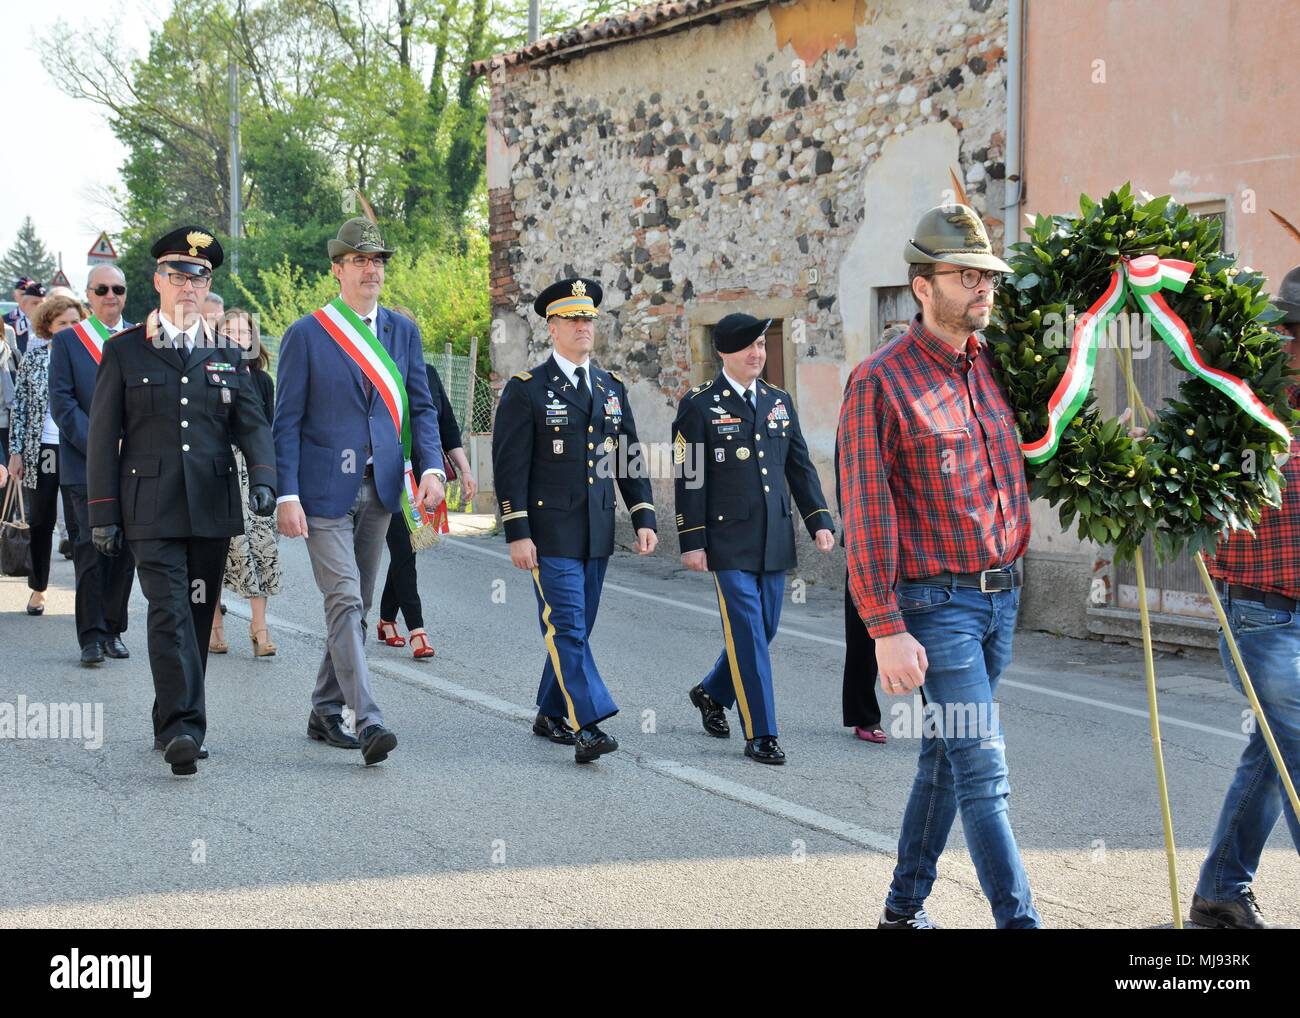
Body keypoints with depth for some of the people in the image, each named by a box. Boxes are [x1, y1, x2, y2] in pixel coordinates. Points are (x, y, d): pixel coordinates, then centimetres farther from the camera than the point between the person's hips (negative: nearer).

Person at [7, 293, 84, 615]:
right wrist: (16, 451, 0)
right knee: (41, 521, 10)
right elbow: (19, 404, 5)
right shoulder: (35, 356, 3)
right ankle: (38, 589, 22)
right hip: (41, 450, 1)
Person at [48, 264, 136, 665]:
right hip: (84, 466, -3)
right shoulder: (67, 341, 3)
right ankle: (91, 636, -2)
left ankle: (113, 629, 15)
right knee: (91, 548, -7)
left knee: (125, 548, 5)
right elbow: (61, 403, -3)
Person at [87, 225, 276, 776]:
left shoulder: (226, 356, 12)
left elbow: (252, 424, 6)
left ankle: (171, 725, 21)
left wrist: (263, 478, -14)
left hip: (211, 508, 3)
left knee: (198, 616, 8)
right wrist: (103, 513, -3)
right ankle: (182, 730, -20)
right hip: (152, 511, -3)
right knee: (170, 613, -14)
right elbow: (103, 437, 3)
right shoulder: (123, 351, 4)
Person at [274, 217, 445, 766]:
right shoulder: (305, 335, -3)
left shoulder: (402, 332, 10)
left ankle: (325, 712, 22)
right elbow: (286, 422, -4)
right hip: (325, 493, -5)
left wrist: (431, 467, -7)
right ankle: (368, 721, -18)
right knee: (344, 603, -13)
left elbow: (420, 407, 10)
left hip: (379, 490, 5)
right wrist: (287, 495, -12)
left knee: (355, 606, 11)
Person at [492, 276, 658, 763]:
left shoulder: (612, 388, 13)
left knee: (576, 627, 11)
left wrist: (644, 518, 5)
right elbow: (510, 465, -8)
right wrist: (517, 533, -13)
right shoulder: (526, 389, -4)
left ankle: (552, 715, 23)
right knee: (567, 627, -10)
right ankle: (588, 726, -15)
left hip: (597, 533, 6)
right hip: (550, 533, -6)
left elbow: (631, 459, 15)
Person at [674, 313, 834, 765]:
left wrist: (820, 520, 3)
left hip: (774, 539, 6)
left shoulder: (779, 401, 12)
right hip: (729, 539, -6)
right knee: (747, 634, -7)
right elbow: (689, 478, -6)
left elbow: (800, 467, 14)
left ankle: (712, 693, 36)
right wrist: (692, 542, -10)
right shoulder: (699, 405, -5)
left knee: (764, 629, 12)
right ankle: (760, 735, -1)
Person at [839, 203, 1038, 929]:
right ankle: (1018, 918, -2)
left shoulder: (997, 365, 8)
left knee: (947, 759, 15)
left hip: (1003, 595, 7)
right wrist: (886, 631, -17)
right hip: (937, 602, -6)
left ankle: (905, 908, 27)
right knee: (984, 772, -7)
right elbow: (867, 516, -13)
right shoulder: (881, 382, -11)